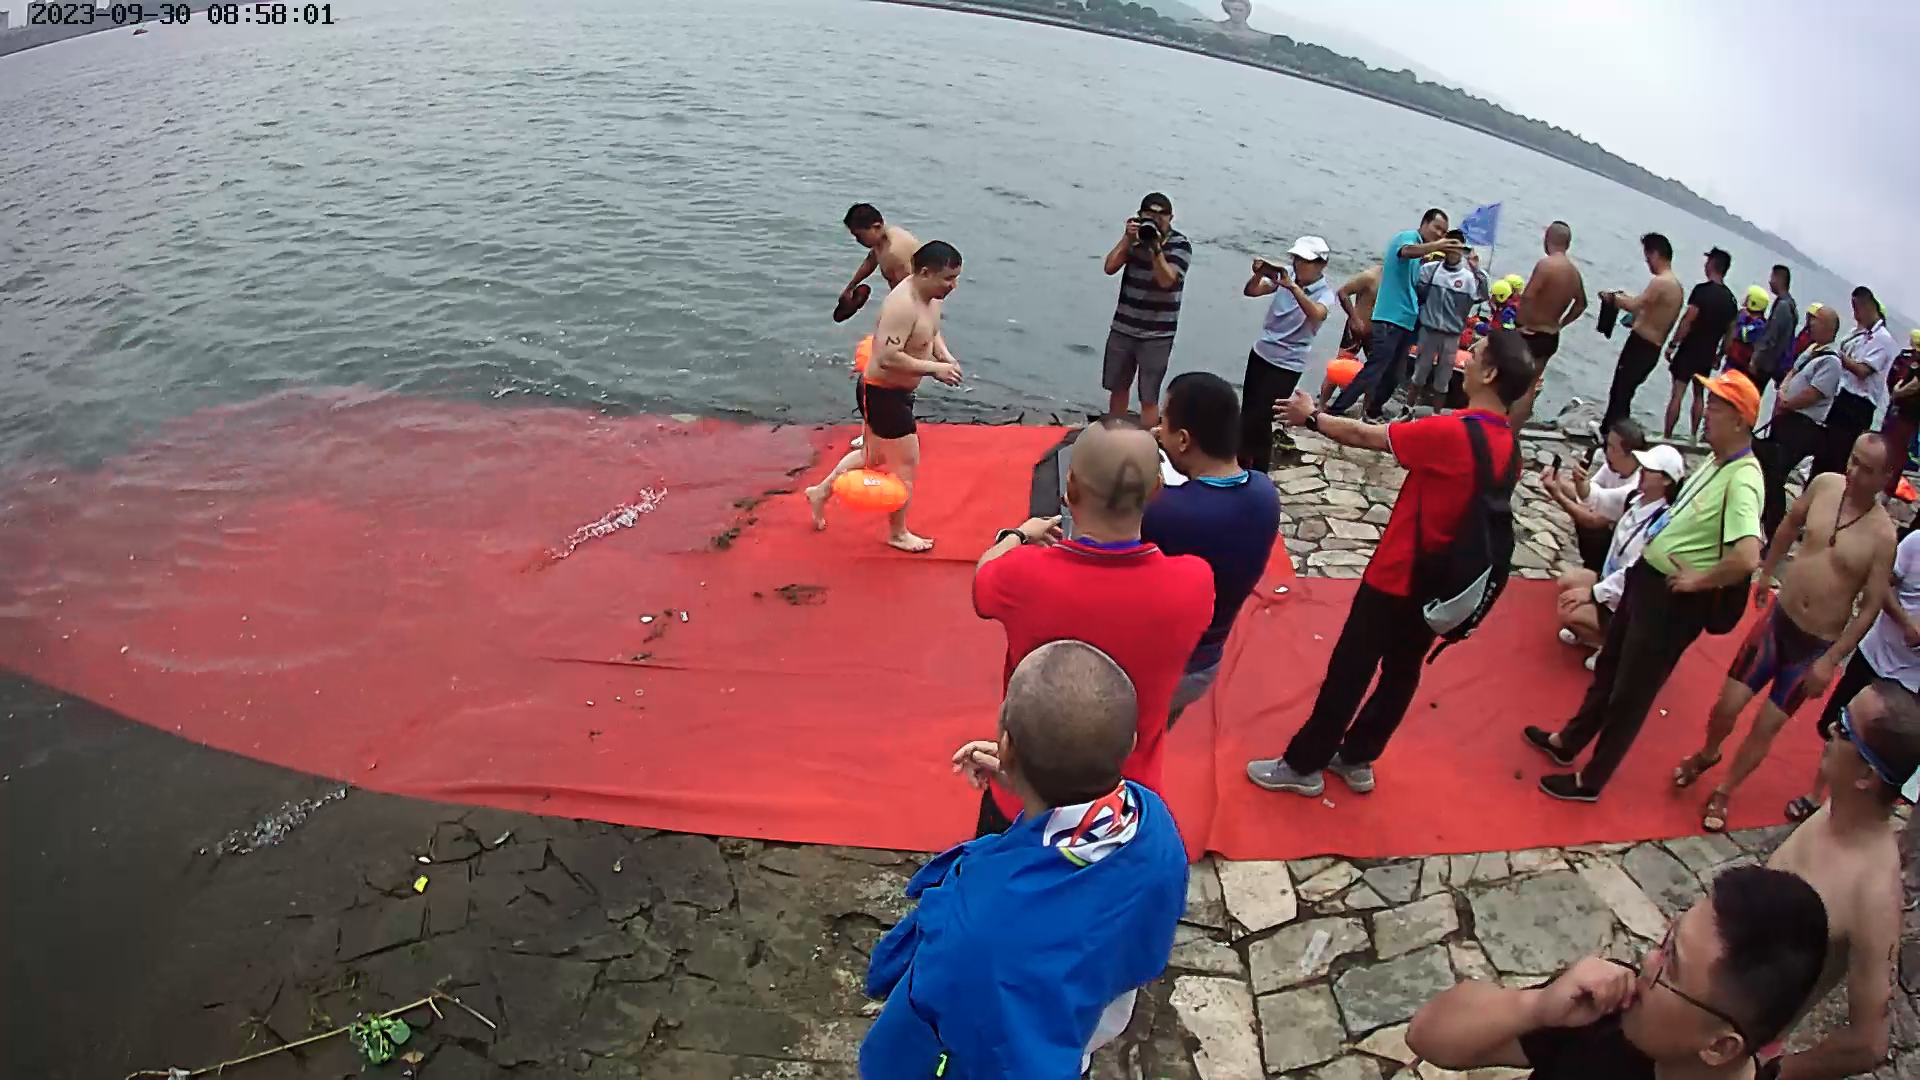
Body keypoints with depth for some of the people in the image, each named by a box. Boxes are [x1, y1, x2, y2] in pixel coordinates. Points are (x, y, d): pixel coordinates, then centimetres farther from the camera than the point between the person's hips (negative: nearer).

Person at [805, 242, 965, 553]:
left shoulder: (931, 296, 0)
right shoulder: (903, 305, -30)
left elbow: (931, 332, 18)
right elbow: (888, 358, -37)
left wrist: (945, 356, -2)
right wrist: (934, 368, -31)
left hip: (895, 391, 10)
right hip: (883, 394, -10)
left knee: (876, 456, 26)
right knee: (906, 463, 4)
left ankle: (821, 492, 43)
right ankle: (897, 534, 23)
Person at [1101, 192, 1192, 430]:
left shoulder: (1180, 245, -8)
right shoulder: (1135, 236, 4)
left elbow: (1166, 280, -20)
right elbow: (1110, 268, -5)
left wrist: (1156, 247, -28)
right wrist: (1127, 238, -13)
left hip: (1157, 334, -5)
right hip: (1123, 328, 5)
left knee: (1148, 398, -3)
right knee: (1117, 388, 17)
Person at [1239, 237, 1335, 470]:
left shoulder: (1324, 293, -14)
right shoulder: (1286, 276, 0)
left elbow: (1316, 314, -36)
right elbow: (1251, 291, -6)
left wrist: (1293, 287, -48)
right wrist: (1258, 274, -28)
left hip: (1287, 365, -5)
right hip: (1260, 353, 6)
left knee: (1260, 418, -8)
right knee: (1247, 412, 14)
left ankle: (1257, 473, 7)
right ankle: (1242, 463, 30)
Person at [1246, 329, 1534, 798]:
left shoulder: (1451, 433, -25)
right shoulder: (1506, 444, -1)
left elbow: (1365, 436, -15)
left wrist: (1311, 416, 0)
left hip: (1396, 578, -8)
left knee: (1349, 671, 5)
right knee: (1402, 672, 18)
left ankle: (1302, 765, 18)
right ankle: (1355, 759, 34)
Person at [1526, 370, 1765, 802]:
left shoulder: (1742, 480, -25)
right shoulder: (1718, 460, 4)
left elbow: (1747, 557, -38)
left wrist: (1697, 582, -23)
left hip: (1673, 600, -10)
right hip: (1646, 577, 10)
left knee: (1630, 693, 6)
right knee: (1608, 668, 24)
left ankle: (1590, 780, 23)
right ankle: (1567, 742, 43)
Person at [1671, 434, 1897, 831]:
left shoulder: (1882, 536, -19)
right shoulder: (1824, 485, -9)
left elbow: (1870, 608, -13)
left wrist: (1831, 660, -14)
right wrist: (1766, 573, 19)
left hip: (1816, 646, -3)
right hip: (1776, 619, 3)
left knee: (1767, 727, 8)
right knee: (1727, 706, 7)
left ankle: (1723, 794, 29)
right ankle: (1706, 755, 39)